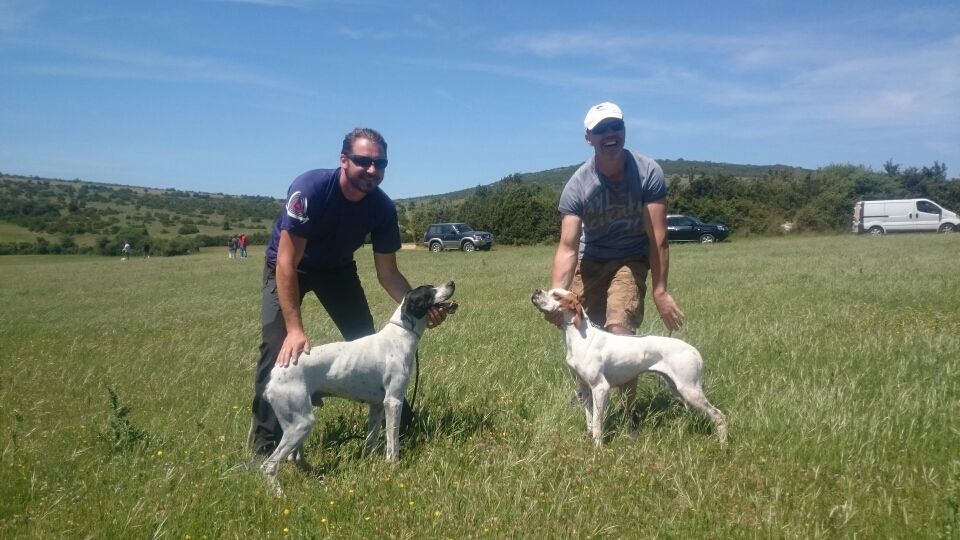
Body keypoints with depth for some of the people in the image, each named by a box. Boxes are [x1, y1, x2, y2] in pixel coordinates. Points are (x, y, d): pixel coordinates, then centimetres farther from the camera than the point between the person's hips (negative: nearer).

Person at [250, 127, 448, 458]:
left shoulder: (383, 207, -22)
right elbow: (288, 263, -35)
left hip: (338, 268, 4)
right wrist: (295, 329, -40)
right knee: (278, 347, -18)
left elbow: (387, 273, -15)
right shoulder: (310, 188, -36)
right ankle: (266, 446, -7)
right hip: (287, 266, -4)